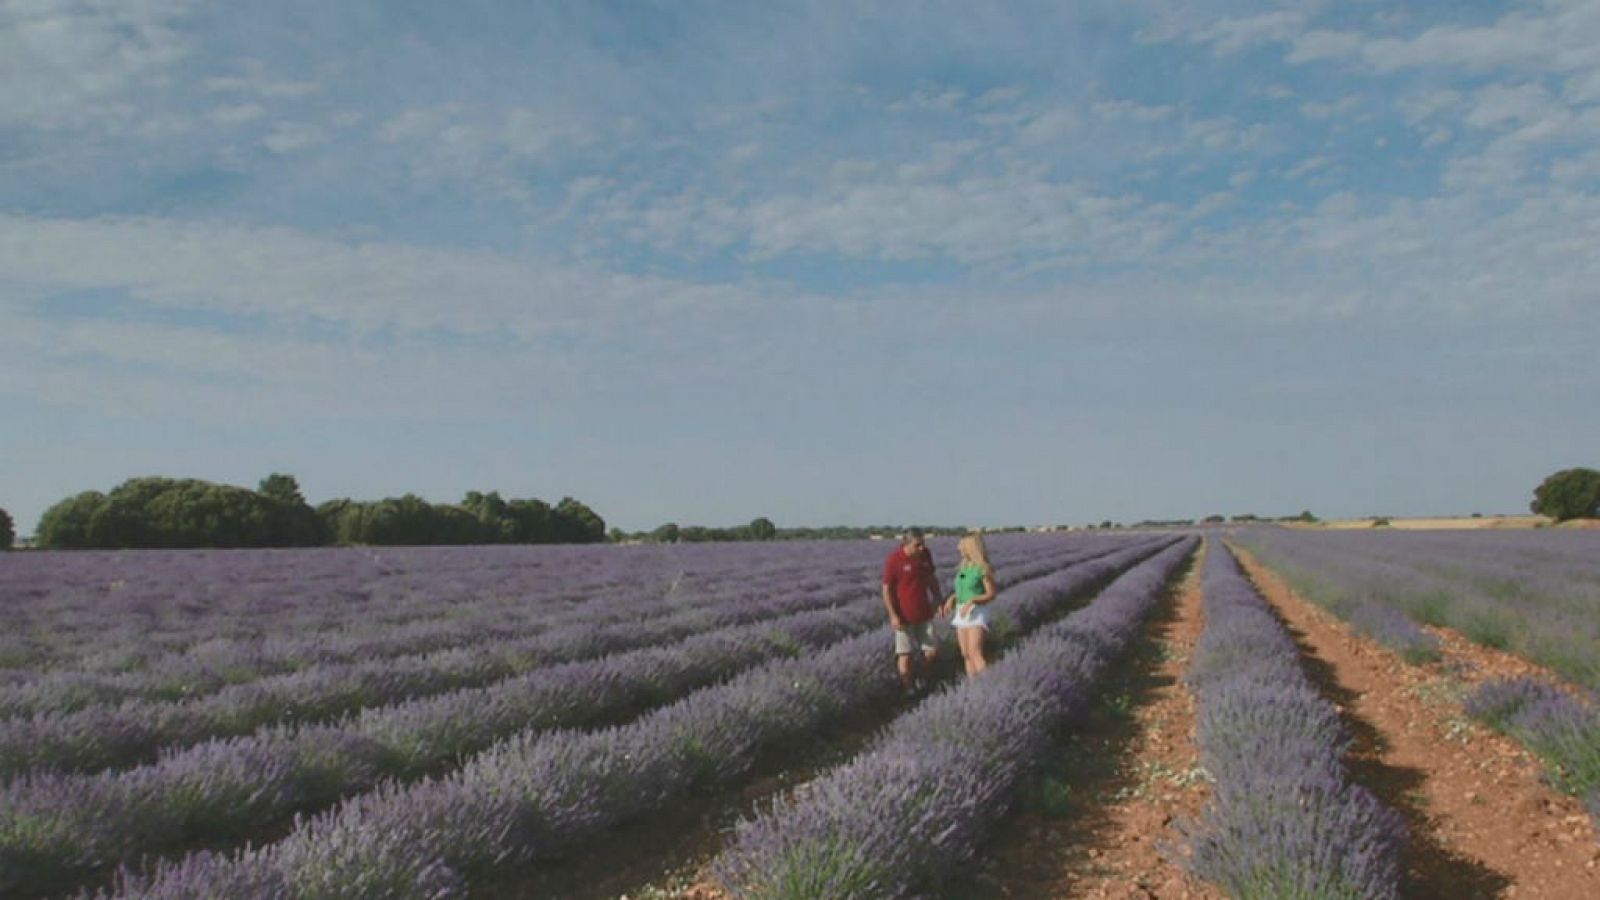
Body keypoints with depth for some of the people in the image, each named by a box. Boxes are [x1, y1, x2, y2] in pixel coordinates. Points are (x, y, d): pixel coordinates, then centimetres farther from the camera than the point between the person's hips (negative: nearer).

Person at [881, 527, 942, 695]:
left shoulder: (925, 554, 1)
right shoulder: (894, 560, -16)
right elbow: (886, 589, -13)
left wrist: (938, 600, 15)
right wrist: (893, 615, -17)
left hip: (924, 614, 5)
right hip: (904, 617, -5)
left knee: (932, 651, 6)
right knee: (905, 655, -1)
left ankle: (921, 677, 30)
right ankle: (908, 688, 12)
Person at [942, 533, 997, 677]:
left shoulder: (983, 568, -13)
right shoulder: (964, 566, 10)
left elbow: (992, 594, -12)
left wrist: (972, 601, -23)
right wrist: (952, 598, 4)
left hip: (976, 613, -8)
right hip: (961, 613, 8)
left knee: (975, 654, -17)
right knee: (966, 654, 6)